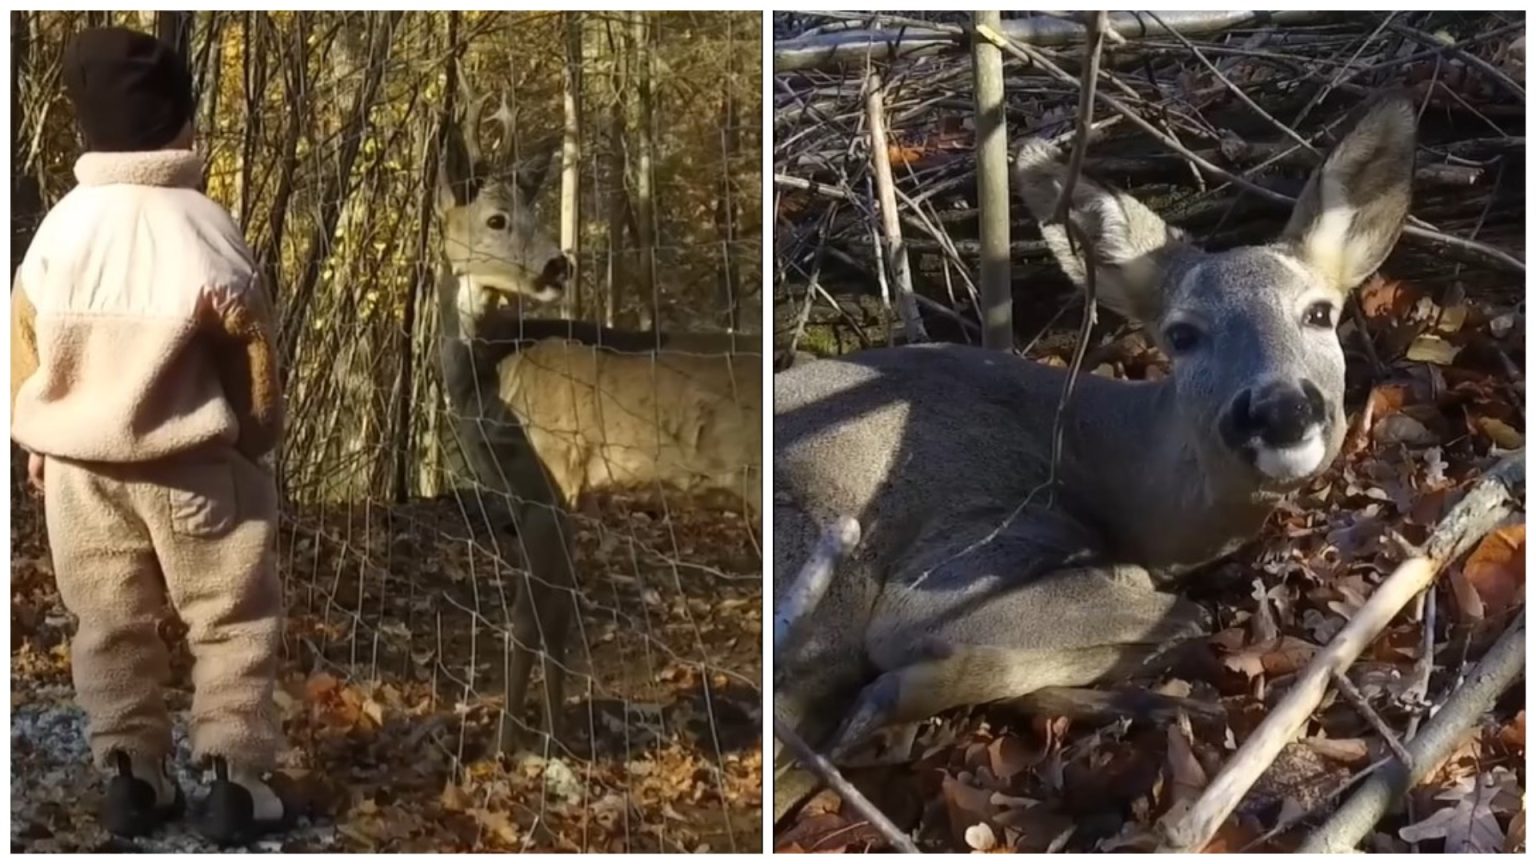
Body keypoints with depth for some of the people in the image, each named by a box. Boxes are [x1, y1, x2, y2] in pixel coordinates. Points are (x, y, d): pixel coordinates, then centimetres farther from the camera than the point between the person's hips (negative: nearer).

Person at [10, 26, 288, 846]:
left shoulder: (58, 228, -3)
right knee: (232, 622, 8)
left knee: (110, 623, 15)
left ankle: (130, 776, 17)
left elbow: (24, 345, 4)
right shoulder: (205, 227, -13)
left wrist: (37, 440, 17)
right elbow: (252, 355, -6)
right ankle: (235, 779, 4)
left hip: (79, 465, 4)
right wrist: (256, 439, 11)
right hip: (191, 464, -3)